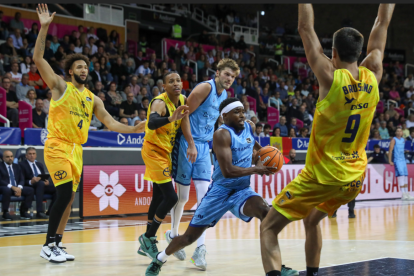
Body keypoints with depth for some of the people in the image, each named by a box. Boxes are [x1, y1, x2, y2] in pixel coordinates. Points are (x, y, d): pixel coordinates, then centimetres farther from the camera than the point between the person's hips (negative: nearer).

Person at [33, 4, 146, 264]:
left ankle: (57, 244, 18)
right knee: (65, 194, -17)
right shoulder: (60, 86, 0)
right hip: (58, 146, -6)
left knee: (70, 198, 8)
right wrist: (44, 28, -16)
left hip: (76, 150, 6)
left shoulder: (92, 99, 15)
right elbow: (38, 58, -9)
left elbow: (110, 122, 11)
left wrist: (134, 129, -4)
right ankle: (48, 245, -7)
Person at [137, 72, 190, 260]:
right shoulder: (160, 103, -21)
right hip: (154, 151, -9)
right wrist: (171, 118, -58)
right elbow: (151, 124, -41)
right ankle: (148, 238, 1)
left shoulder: (182, 100, 3)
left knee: (159, 197, 13)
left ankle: (147, 244, 23)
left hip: (165, 152, 9)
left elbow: (184, 124, 20)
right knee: (171, 197, -14)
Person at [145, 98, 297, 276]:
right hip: (220, 191, -4)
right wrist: (256, 170, -25)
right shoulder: (222, 134, -19)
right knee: (189, 237, 2)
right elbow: (228, 171, -29)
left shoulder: (250, 127, 2)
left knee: (264, 210, -28)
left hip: (242, 190, 4)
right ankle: (160, 259, 30)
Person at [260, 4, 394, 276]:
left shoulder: (330, 77, -16)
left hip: (322, 176, -6)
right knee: (312, 220, 32)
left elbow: (306, 27, -9)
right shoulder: (373, 75, -4)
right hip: (354, 178, 6)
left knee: (269, 229, 0)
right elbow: (383, 22, 8)